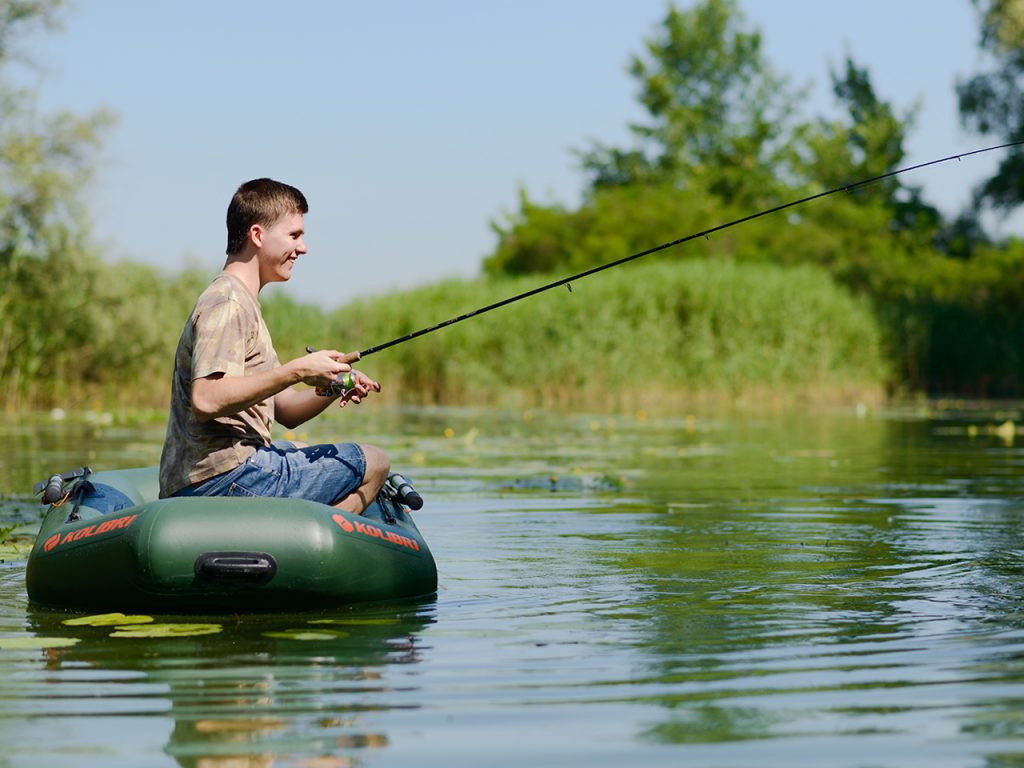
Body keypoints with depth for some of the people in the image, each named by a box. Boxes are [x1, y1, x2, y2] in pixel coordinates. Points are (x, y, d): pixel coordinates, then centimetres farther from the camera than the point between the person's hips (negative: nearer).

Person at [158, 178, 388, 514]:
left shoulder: (243, 303, 22)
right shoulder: (226, 303, -10)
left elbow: (285, 411, 20)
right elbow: (206, 400, -26)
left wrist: (333, 388, 1)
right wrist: (297, 371, -21)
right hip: (222, 476, -10)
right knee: (373, 464, 0)